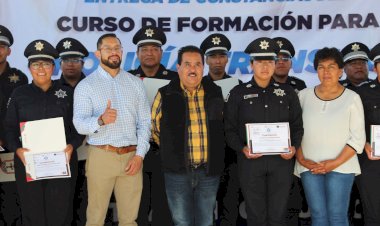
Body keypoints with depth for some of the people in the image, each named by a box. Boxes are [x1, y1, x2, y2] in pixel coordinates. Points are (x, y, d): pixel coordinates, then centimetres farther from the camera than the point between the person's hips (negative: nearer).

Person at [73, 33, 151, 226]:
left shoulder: (135, 83, 9)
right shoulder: (86, 85, 0)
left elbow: (145, 122, 6)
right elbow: (80, 124, -10)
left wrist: (140, 154, -4)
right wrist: (101, 120, -31)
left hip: (132, 156, 3)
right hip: (101, 156, -3)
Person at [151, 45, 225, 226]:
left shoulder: (215, 93, 4)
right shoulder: (165, 95, -3)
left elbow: (222, 126, 17)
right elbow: (154, 127, 8)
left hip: (209, 171, 2)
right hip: (177, 171, -2)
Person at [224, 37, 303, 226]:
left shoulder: (287, 92, 9)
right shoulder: (238, 93, 4)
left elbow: (297, 126, 10)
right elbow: (230, 129, 1)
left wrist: (294, 147, -8)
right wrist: (242, 148, -15)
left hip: (281, 160, 1)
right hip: (251, 161, -1)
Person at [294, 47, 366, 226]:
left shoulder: (352, 98, 0)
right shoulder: (304, 95, 6)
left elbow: (358, 139, -2)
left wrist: (336, 162, -11)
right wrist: (301, 159, -3)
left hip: (341, 166, -2)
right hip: (309, 166, 2)